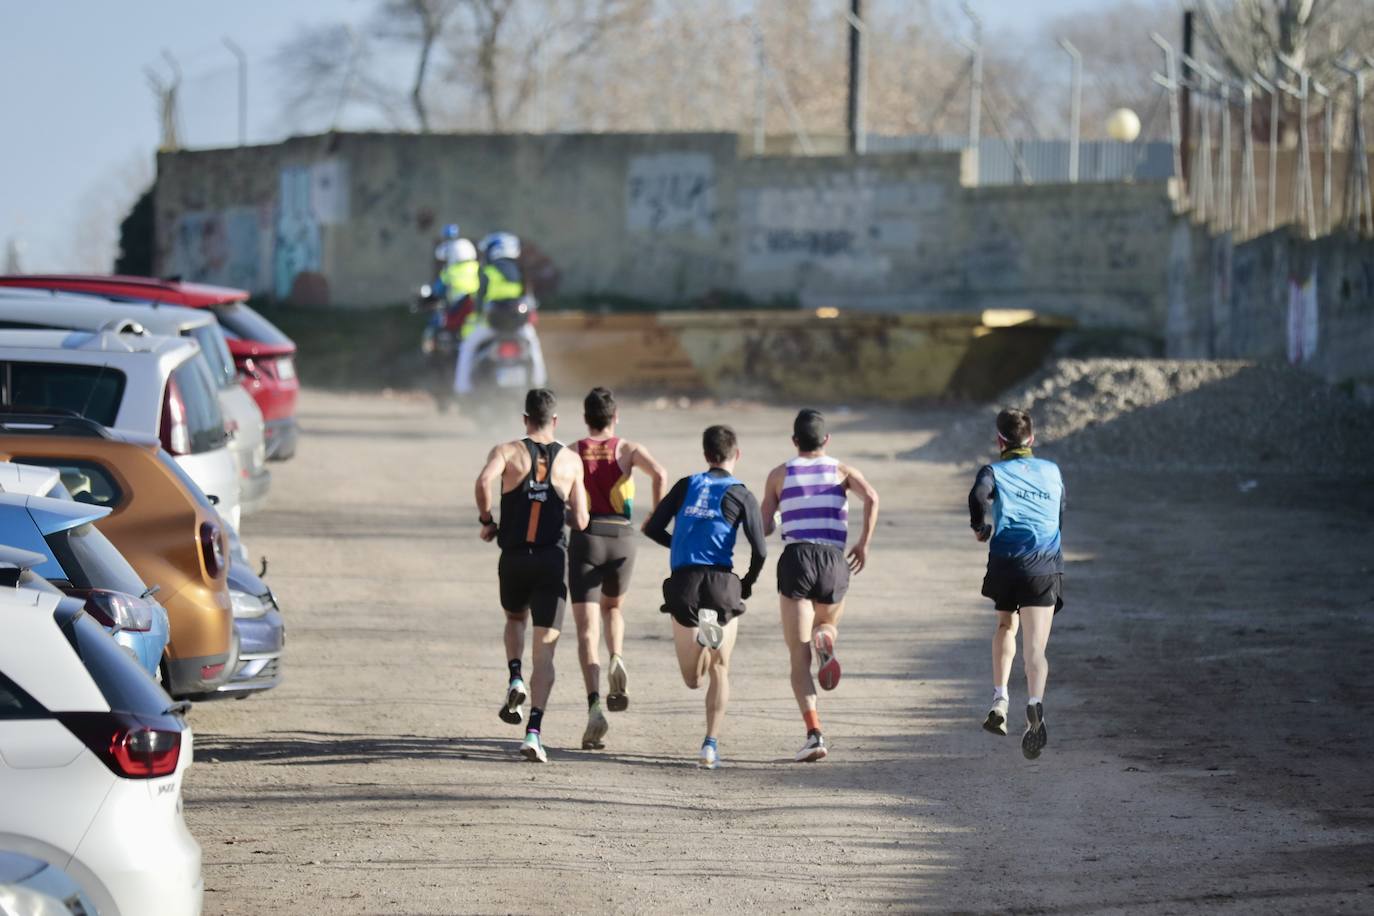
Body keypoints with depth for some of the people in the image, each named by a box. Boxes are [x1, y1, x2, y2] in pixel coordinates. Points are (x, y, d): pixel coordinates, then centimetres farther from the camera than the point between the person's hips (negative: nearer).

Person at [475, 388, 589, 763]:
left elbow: (484, 480, -22)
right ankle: (533, 731, -15)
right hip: (552, 561, -1)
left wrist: (487, 520, -5)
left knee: (515, 619, 32)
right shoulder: (571, 461, 3)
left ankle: (515, 679, 6)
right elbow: (580, 521, 1)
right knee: (545, 650, -1)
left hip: (514, 558, 1)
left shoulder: (508, 451, -1)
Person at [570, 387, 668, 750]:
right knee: (613, 607, 29)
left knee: (587, 629, -4)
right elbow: (660, 474, -12)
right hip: (621, 537, 1)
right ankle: (617, 660, 0)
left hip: (585, 539, -1)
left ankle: (594, 704, -21)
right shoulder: (627, 449, 5)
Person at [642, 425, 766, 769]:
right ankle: (711, 744, 0)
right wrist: (748, 584, 14)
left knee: (693, 679, 14)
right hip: (721, 581, -2)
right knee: (719, 670, 11)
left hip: (683, 582, 2)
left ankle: (701, 633, -10)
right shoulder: (741, 495, 3)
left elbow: (652, 528, 8)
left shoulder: (686, 485, 11)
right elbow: (759, 550, -5)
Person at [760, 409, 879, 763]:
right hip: (835, 562, 1)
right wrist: (864, 544, 1)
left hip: (796, 559, -1)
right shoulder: (842, 471, 12)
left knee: (799, 657, -1)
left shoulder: (780, 474, 12)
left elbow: (764, 527, 9)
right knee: (827, 624, 30)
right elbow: (871, 497, -7)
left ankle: (814, 732, -19)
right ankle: (826, 638, -10)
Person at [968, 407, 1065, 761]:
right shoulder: (1053, 472, 19)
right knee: (1035, 647, -8)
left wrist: (980, 526, 2)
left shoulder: (994, 472, 7)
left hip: (1007, 562, -1)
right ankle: (1035, 705, -34)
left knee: (1005, 625, 27)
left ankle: (1000, 698, 13)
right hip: (1046, 566, 1)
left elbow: (979, 495, -16)